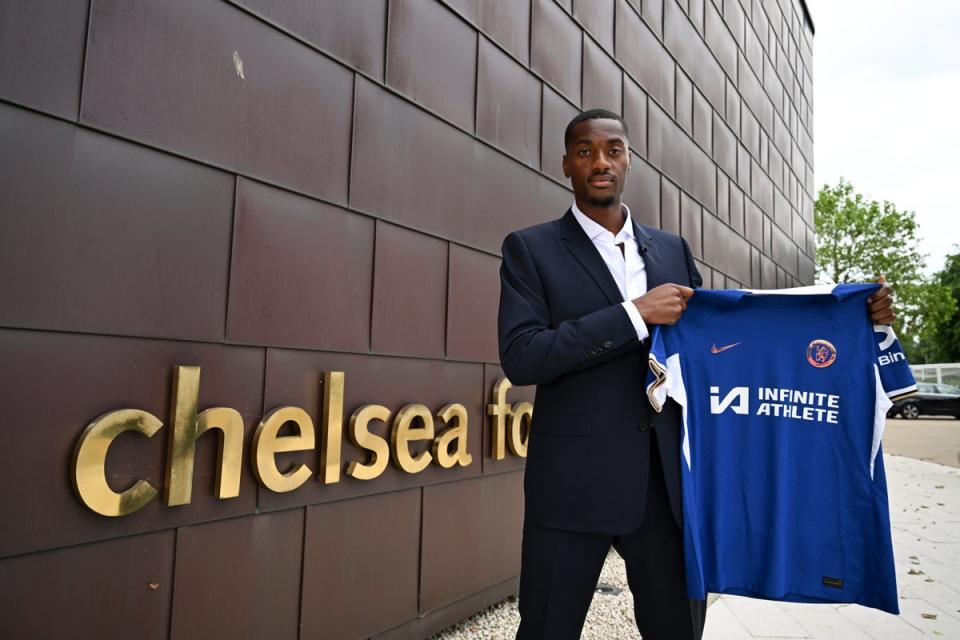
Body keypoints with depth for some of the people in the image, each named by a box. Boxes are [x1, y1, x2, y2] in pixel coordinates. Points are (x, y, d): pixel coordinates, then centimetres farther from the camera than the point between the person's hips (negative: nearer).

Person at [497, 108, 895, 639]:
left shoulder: (671, 250, 10)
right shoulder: (530, 249, -2)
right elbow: (520, 357, -14)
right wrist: (635, 313, -18)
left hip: (667, 478, 4)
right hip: (575, 480, -3)